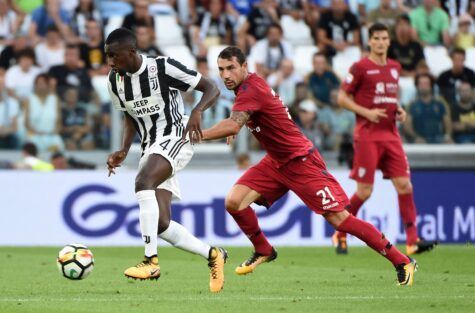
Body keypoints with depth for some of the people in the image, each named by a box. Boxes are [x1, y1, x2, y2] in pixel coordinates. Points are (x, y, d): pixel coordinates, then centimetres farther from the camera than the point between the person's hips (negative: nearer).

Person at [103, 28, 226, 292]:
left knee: (143, 181, -35)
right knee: (161, 224, -2)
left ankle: (151, 261, -35)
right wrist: (124, 150, 4)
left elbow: (212, 89, -10)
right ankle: (212, 255, 21)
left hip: (174, 139, -7)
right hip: (150, 149, 7)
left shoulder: (163, 68, -15)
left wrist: (197, 112, -30)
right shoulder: (115, 82, 4)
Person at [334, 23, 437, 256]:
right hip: (367, 135, -6)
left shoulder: (394, 67, 13)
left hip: (390, 134, 6)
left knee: (404, 185, -4)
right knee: (364, 191, -5)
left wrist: (399, 110, 7)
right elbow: (342, 97, -4)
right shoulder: (360, 67, -5)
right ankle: (340, 235, 14)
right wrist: (367, 112, -16)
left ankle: (412, 241, -4)